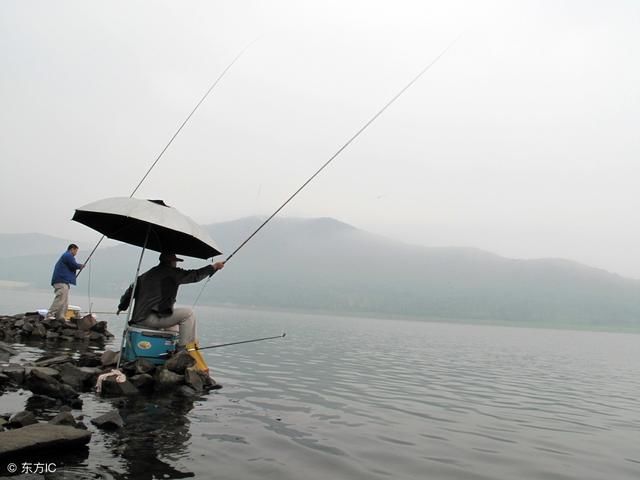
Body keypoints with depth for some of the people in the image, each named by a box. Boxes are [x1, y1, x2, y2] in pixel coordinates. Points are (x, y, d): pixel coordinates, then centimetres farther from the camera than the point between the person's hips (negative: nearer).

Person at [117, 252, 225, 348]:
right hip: (152, 319, -9)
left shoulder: (147, 274, 20)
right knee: (188, 313, -3)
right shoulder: (171, 272, -3)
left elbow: (131, 290, 27)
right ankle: (183, 348, -2)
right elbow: (194, 275, -1)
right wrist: (214, 267, 10)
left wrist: (122, 307, 41)